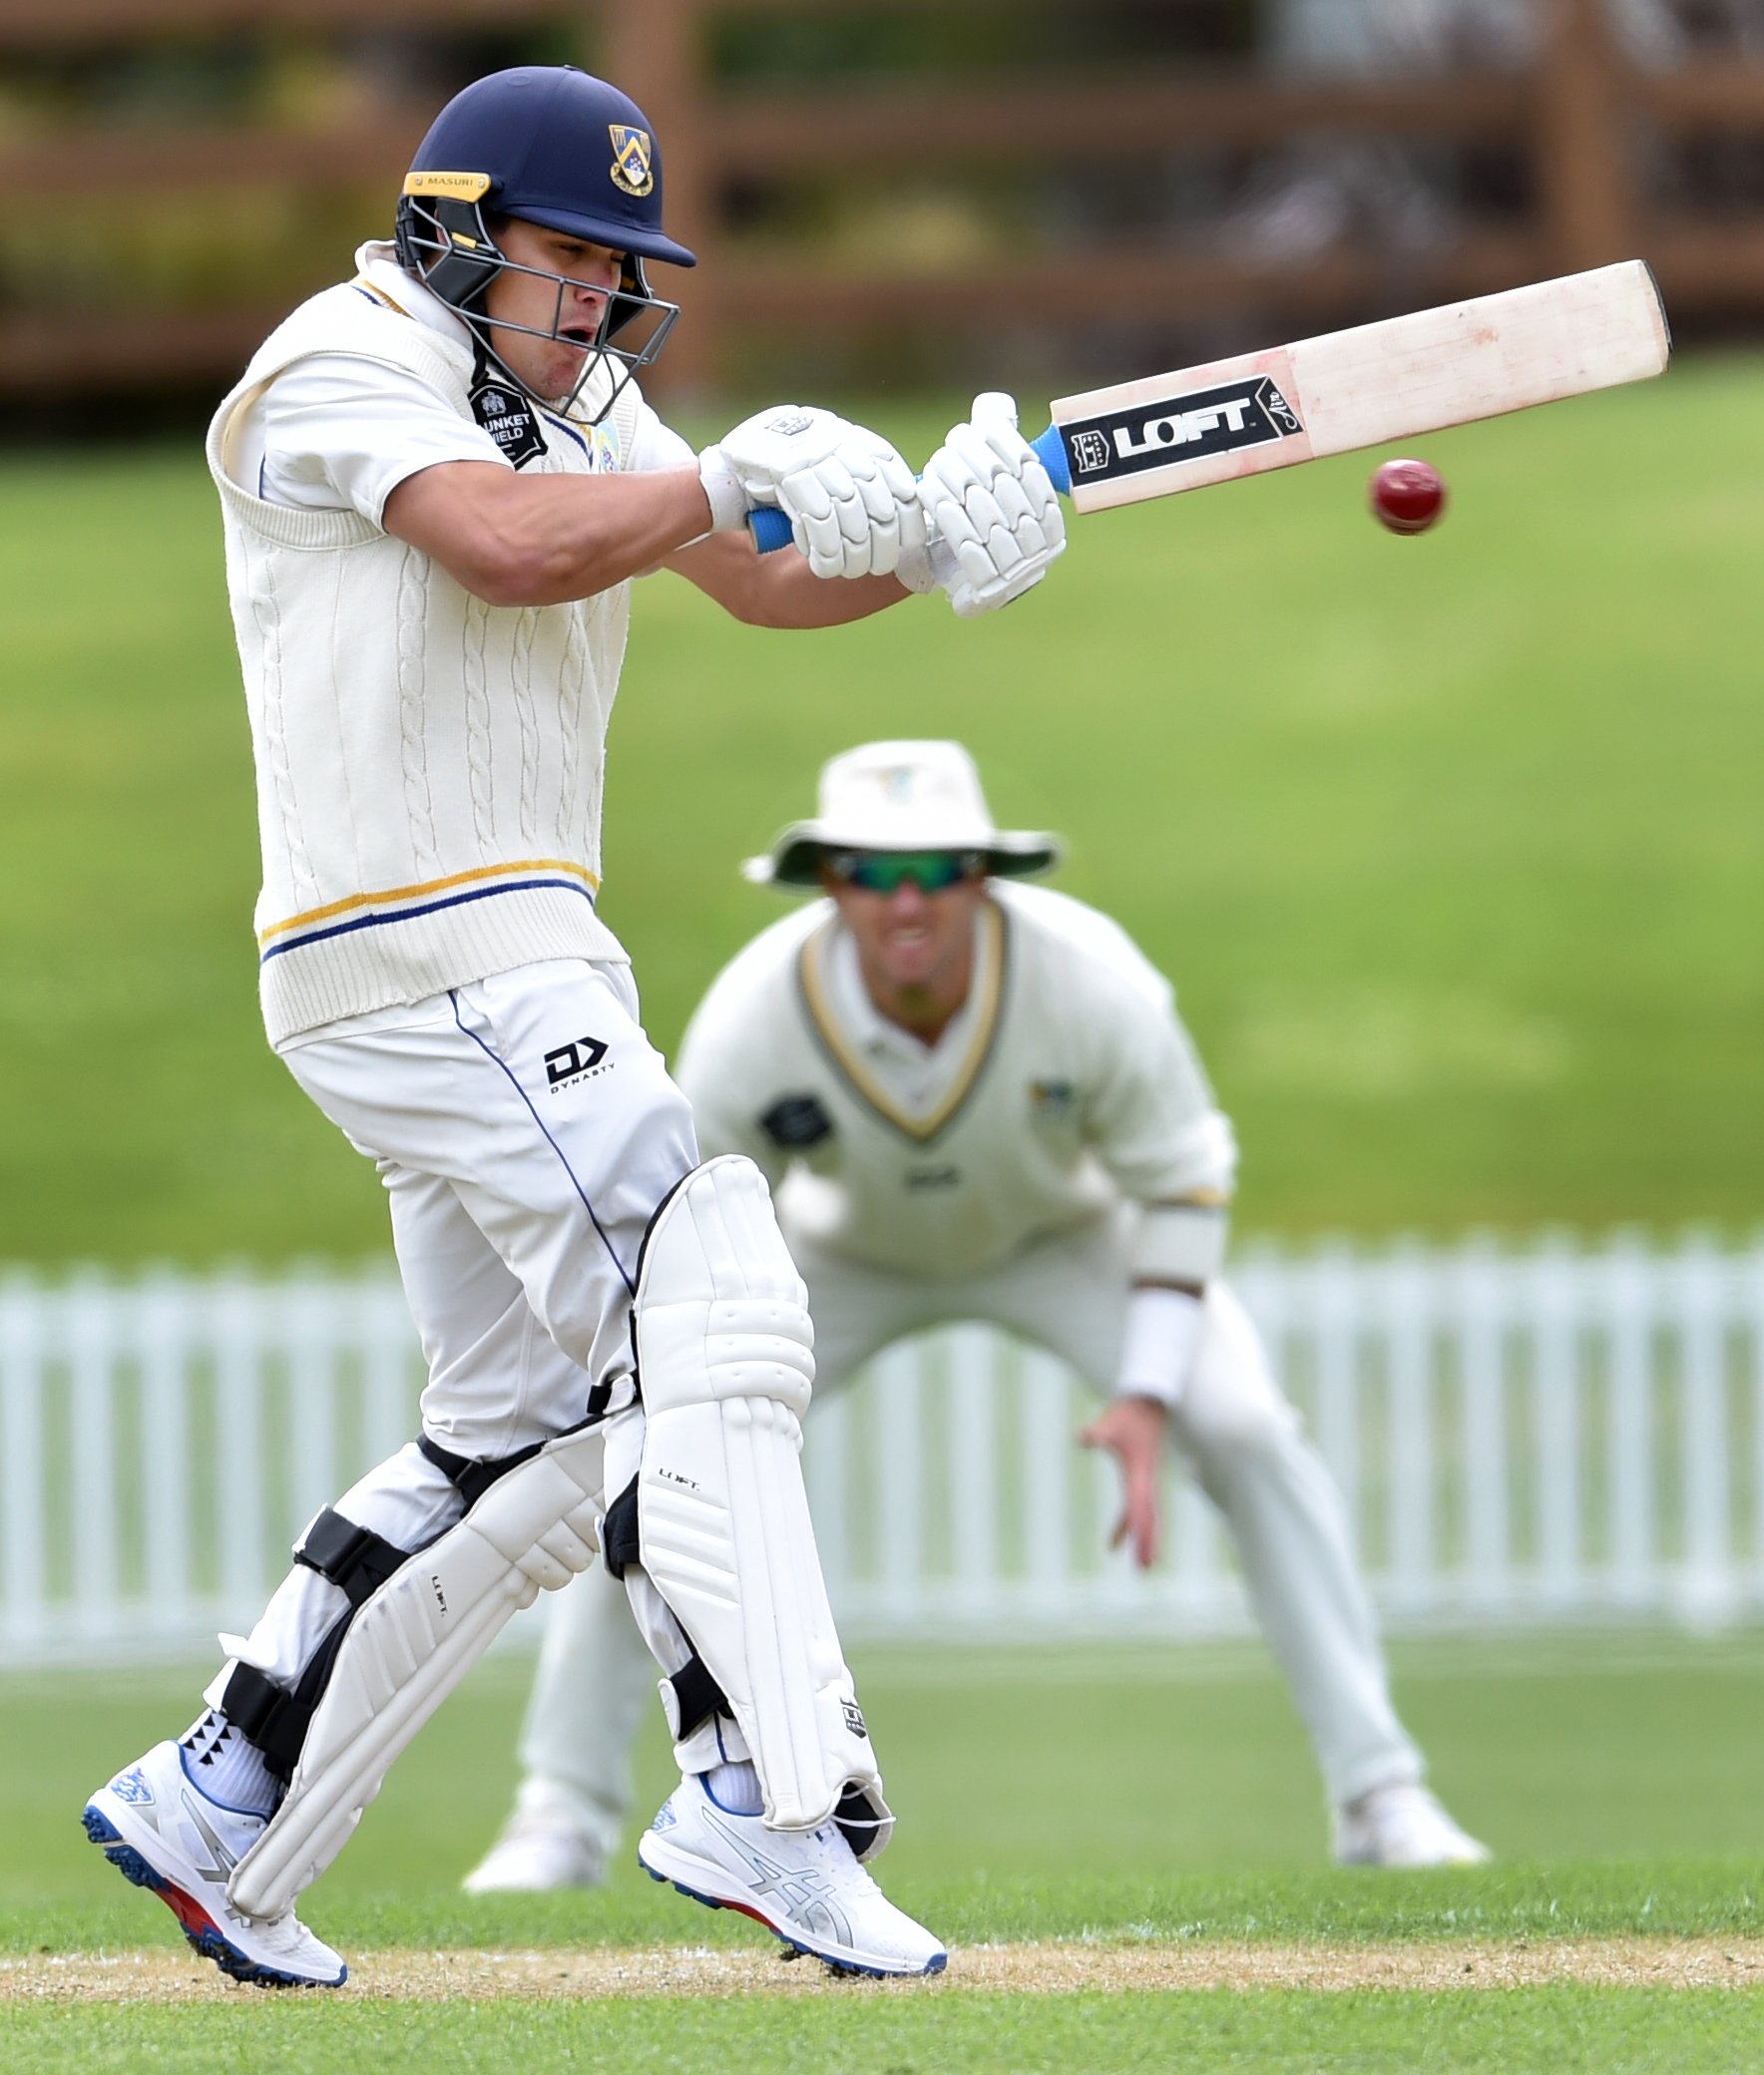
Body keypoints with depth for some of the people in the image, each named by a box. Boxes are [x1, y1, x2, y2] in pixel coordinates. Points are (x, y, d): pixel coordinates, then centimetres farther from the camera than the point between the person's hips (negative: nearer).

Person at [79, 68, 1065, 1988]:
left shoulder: (569, 394, 20)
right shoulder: (343, 363, -7)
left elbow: (765, 577, 12)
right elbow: (510, 546, -24)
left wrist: (927, 540, -8)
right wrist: (734, 471, -15)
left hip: (514, 967, 10)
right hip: (419, 948, -10)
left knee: (525, 1435, 12)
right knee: (698, 1319, -19)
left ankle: (218, 1806, 17)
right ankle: (763, 1794, -26)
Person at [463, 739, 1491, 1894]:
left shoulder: (1091, 984, -36)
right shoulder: (747, 1027, -35)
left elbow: (1181, 1183, -21)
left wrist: (1148, 1398, -31)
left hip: (1060, 1231, -1)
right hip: (849, 1254, 1)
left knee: (1246, 1430, -20)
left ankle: (1379, 1795, -9)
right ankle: (566, 1816, 5)